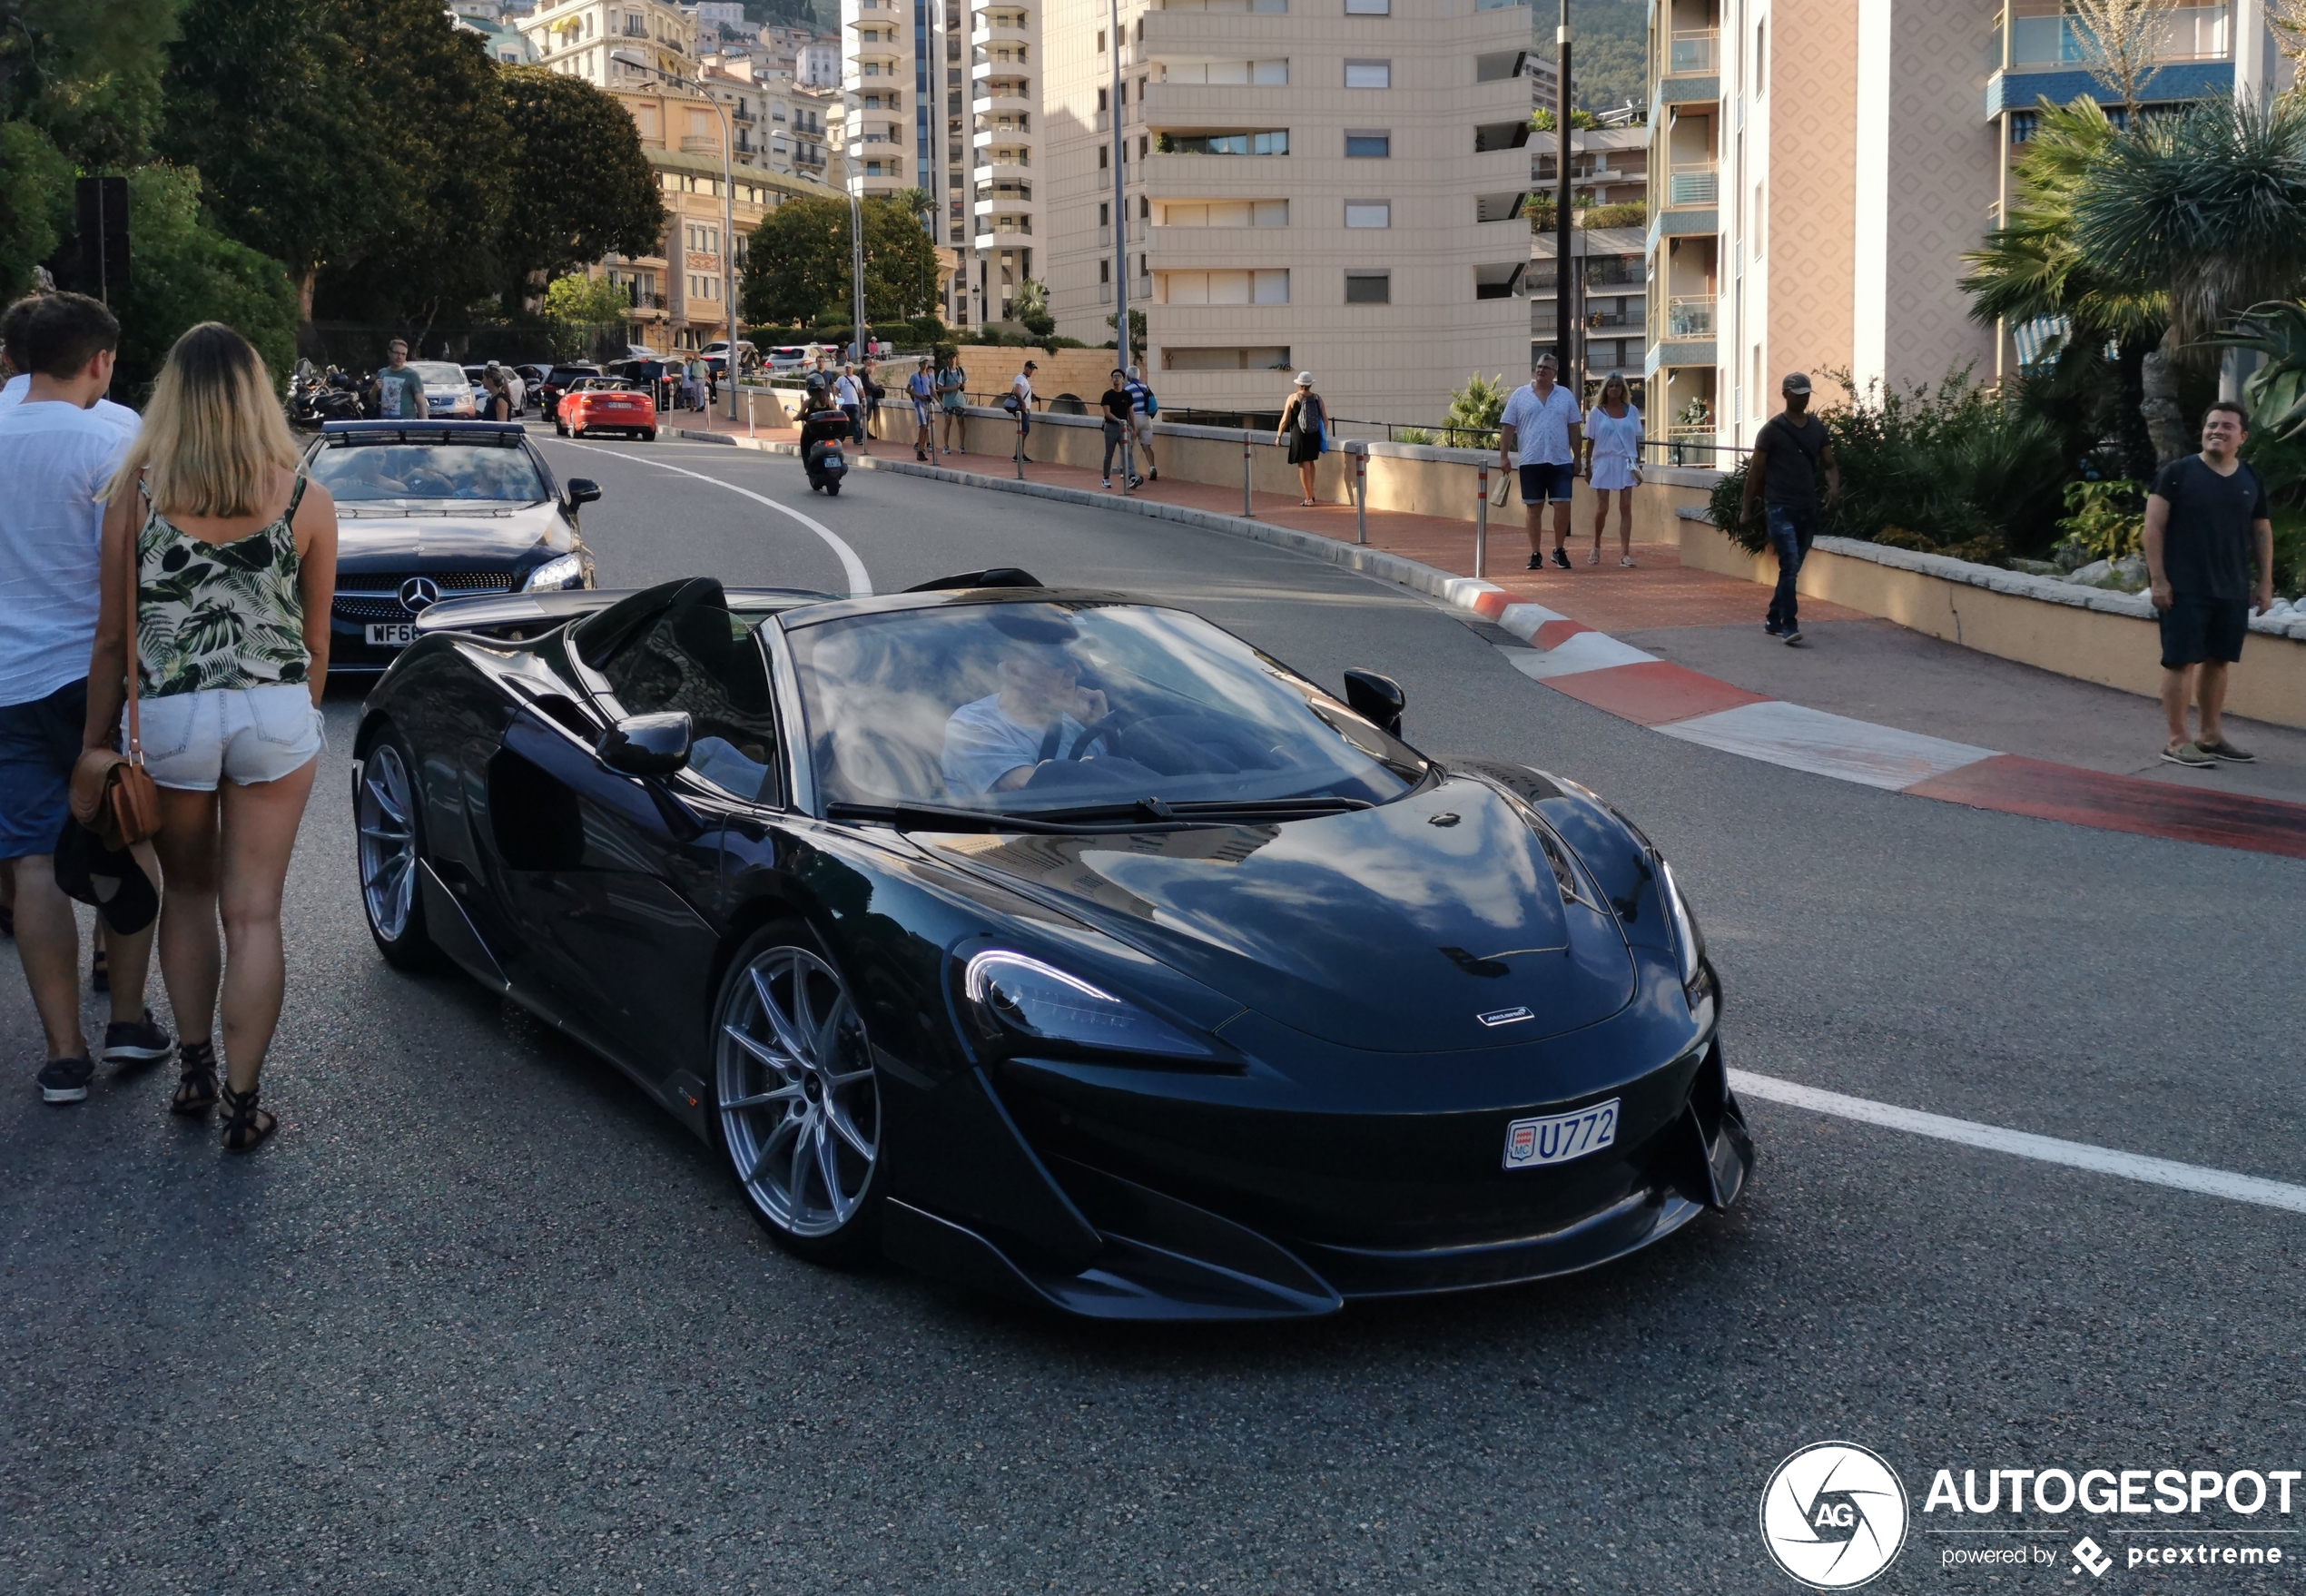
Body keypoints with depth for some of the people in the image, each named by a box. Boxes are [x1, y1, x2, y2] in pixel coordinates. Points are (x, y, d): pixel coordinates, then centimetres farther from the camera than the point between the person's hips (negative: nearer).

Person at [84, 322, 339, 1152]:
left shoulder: (135, 492, -5)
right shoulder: (304, 498, -2)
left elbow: (113, 638, -3)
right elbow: (316, 640, 5)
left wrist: (95, 742, 8)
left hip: (170, 715, 0)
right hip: (276, 712, 0)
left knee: (187, 891, 21)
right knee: (254, 912, 5)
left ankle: (193, 1070, 24)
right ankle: (241, 1102, 8)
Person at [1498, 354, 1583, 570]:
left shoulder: (1566, 396, 9)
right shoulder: (1519, 396, 5)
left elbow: (1575, 430, 10)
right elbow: (1508, 428, 3)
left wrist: (1577, 457, 6)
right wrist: (1504, 456, -4)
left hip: (1560, 462, 1)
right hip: (1530, 462, -1)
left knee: (1562, 506, -4)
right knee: (1533, 508, 4)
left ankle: (1559, 550, 13)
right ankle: (1536, 554, 11)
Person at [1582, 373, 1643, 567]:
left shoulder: (1631, 411, 7)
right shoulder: (1597, 412, 2)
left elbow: (1636, 440, 10)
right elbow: (1590, 441, 4)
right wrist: (1588, 467, 1)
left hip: (1626, 464, 1)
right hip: (1604, 463, -1)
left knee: (1626, 507, -4)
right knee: (1602, 509, -1)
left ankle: (1625, 553, -3)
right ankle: (1596, 547, 22)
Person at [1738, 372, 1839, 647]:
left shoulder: (1818, 428, 9)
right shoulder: (1773, 429, -6)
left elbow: (1828, 463, 11)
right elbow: (1756, 470, -2)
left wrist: (1834, 487, -11)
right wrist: (1747, 508, -3)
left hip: (1808, 509, 6)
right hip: (1780, 508, -6)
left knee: (1792, 568, 12)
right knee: (1789, 565, -16)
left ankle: (1773, 621, 25)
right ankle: (1790, 627, -16)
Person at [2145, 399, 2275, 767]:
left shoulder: (2251, 481, 9)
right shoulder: (2177, 473, -5)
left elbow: (2262, 532, 17)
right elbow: (2154, 526, -7)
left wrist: (2265, 581, 11)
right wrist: (2157, 579, -13)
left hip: (2232, 591, 5)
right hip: (2184, 589, -5)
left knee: (2217, 661, 12)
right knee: (2182, 661, -4)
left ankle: (2210, 735, 22)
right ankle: (2177, 741, 1)